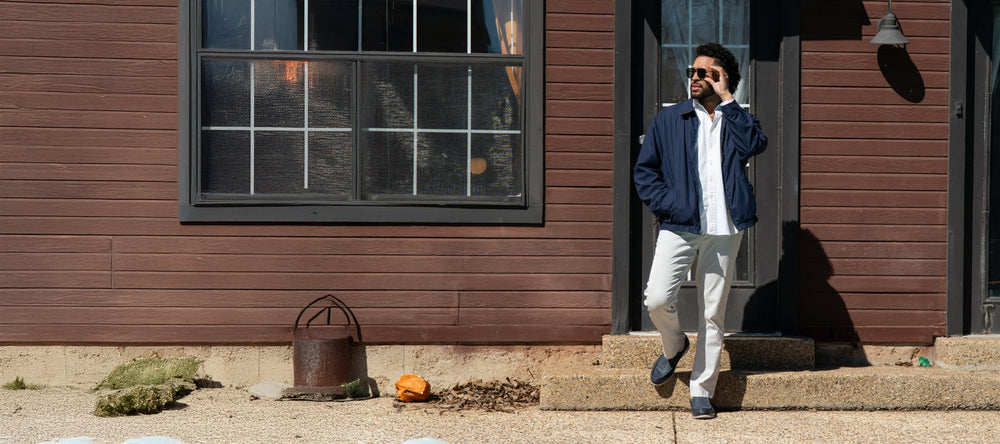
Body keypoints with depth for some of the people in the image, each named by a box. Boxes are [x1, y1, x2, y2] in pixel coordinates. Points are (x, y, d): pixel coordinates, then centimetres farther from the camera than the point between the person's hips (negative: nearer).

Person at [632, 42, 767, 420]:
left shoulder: (737, 120, 10)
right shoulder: (668, 120, 10)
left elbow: (755, 145, -13)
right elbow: (644, 169, 11)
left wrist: (726, 100, -7)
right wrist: (664, 204, -4)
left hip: (724, 231, 0)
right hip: (678, 228, 0)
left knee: (713, 314, 4)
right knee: (657, 299, -15)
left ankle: (702, 391, 16)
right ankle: (674, 346, 18)